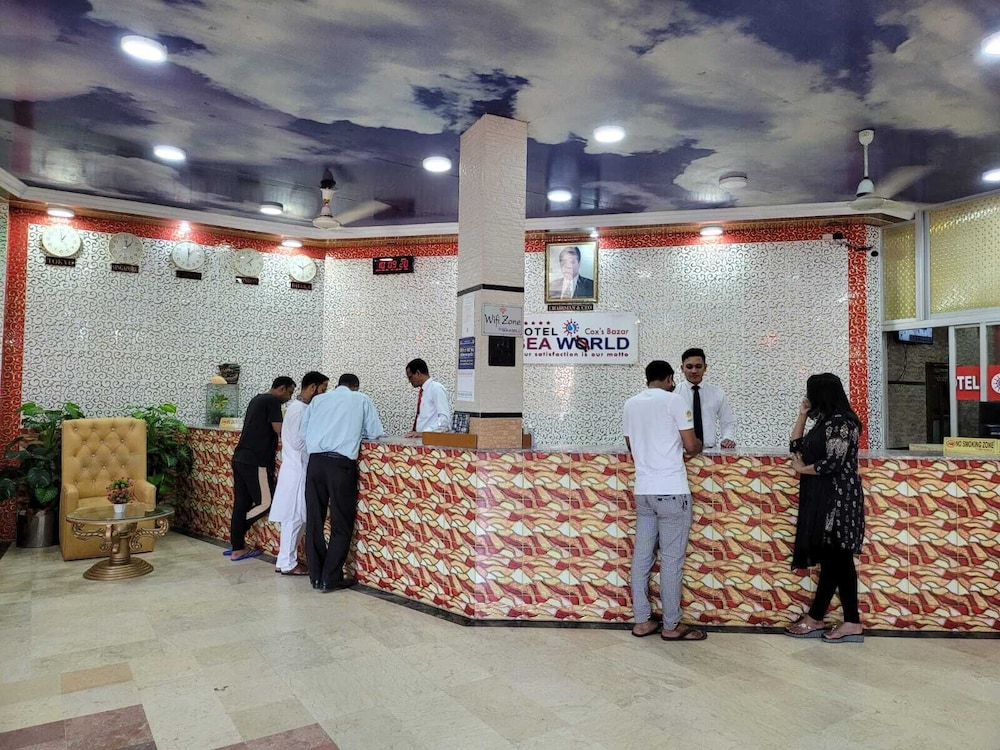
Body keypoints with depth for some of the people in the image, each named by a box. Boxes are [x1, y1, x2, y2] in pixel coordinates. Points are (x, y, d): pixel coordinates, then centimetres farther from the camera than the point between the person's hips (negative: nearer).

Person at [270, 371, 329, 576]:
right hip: (296, 470, -10)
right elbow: (298, 443, -21)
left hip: (299, 469, 10)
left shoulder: (302, 408, 13)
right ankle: (287, 564, 8)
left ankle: (286, 558, 23)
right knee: (294, 518, -1)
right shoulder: (298, 410, -18)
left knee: (296, 518, 14)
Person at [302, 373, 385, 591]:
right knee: (341, 523, 7)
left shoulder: (318, 399, 18)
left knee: (314, 520, 12)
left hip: (315, 461, 4)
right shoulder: (362, 400, 10)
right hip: (341, 463, -3)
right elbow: (375, 433, 10)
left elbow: (304, 432, 18)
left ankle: (316, 577, 20)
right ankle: (330, 578, 11)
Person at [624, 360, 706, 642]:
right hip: (671, 491, -6)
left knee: (642, 556, 9)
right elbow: (691, 446, -6)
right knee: (671, 559, 2)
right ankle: (671, 625, 11)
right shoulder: (674, 400, -6)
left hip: (643, 490, 6)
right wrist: (698, 444, 16)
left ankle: (642, 621, 17)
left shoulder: (630, 404, 11)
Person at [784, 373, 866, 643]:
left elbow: (833, 463, -21)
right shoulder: (826, 422, 17)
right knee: (839, 561, 9)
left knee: (834, 561, -1)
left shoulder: (840, 422, -13)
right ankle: (852, 624, 13)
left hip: (836, 501, -10)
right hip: (824, 501, 10)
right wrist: (802, 415, 13)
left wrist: (802, 469, -5)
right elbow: (797, 447, 21)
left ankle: (814, 619, 6)